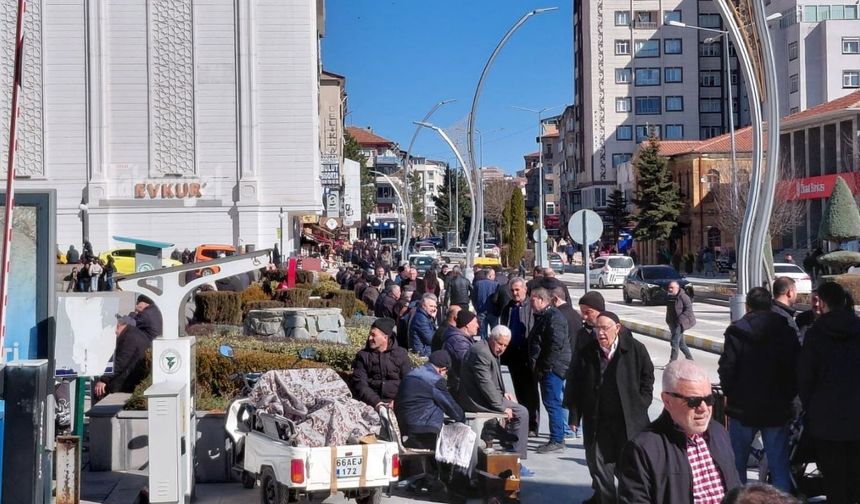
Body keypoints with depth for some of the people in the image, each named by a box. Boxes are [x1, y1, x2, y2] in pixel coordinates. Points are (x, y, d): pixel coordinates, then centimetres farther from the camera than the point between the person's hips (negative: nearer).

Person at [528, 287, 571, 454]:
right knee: (551, 403, 13)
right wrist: (536, 363, 17)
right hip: (546, 368, 11)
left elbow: (557, 344, -23)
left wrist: (545, 365, -19)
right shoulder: (542, 316, 18)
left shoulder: (554, 317, -15)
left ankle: (557, 441, -6)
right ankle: (557, 439, 20)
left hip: (553, 368, -11)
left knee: (552, 403, -9)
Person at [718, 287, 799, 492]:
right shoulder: (786, 330, -1)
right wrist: (788, 396, 12)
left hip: (743, 407, -2)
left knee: (737, 462, 11)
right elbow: (796, 368, 0)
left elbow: (727, 368, -11)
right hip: (777, 408, 2)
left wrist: (730, 394, 5)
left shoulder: (737, 331, -9)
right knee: (779, 465, 8)